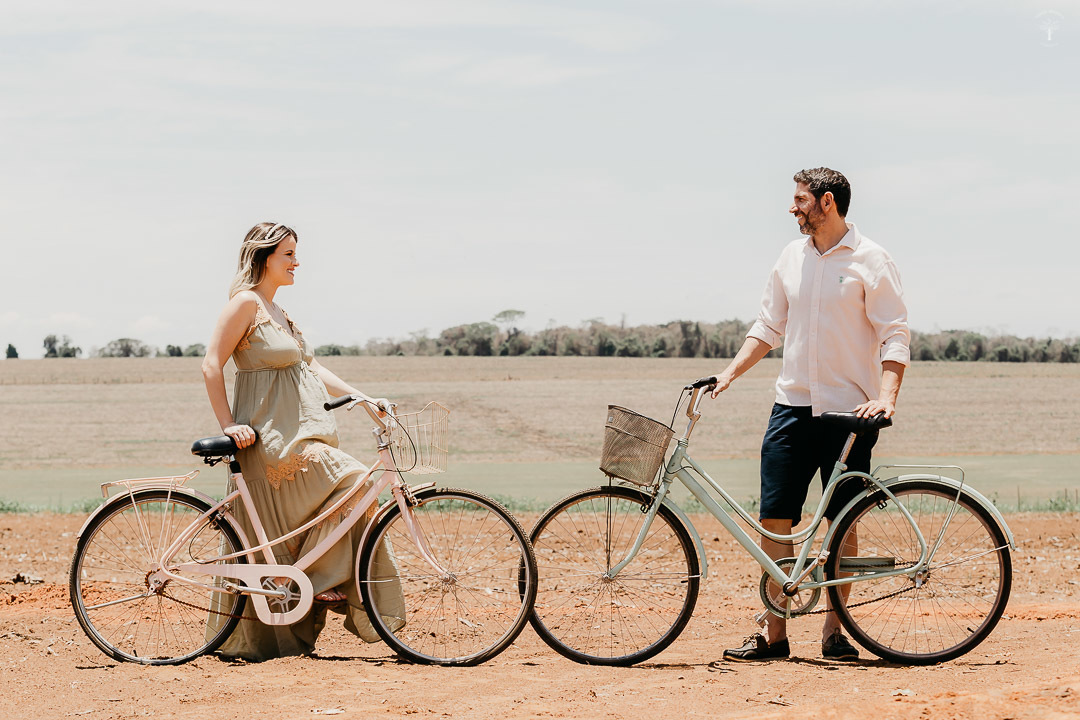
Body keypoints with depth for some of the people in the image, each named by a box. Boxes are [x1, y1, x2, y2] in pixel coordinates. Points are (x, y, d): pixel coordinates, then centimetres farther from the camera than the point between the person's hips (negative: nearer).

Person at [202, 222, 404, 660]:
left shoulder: (276, 312, 21)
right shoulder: (246, 303, -8)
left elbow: (310, 368, 21)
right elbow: (211, 365, -13)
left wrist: (363, 399, 14)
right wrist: (229, 425, -17)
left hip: (299, 435, 9)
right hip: (272, 437, -9)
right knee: (352, 482, -18)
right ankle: (321, 579, -9)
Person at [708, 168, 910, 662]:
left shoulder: (870, 260, -4)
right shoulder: (792, 257, 11)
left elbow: (895, 335, -8)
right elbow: (769, 325, 17)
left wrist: (886, 396, -20)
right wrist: (731, 371, 6)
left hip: (849, 411, -4)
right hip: (793, 405, 4)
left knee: (843, 524, 1)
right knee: (775, 519, -1)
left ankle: (833, 632, 11)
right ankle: (774, 634, 4)